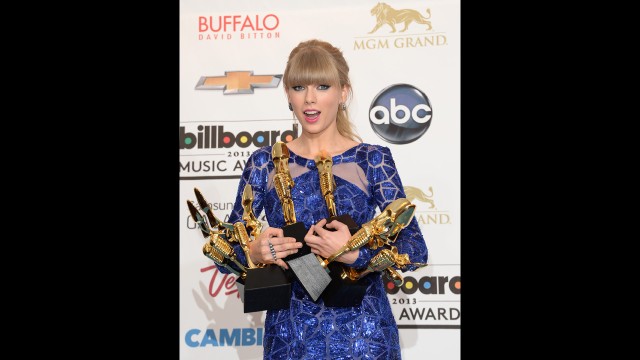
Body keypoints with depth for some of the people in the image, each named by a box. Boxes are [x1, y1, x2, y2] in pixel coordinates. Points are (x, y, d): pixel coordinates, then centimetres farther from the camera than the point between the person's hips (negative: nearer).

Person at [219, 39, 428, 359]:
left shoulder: (373, 159, -3)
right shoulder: (265, 162, 0)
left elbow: (416, 250, -8)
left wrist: (356, 253, -25)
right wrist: (253, 252, -20)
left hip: (362, 331, -1)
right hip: (289, 332, 1)